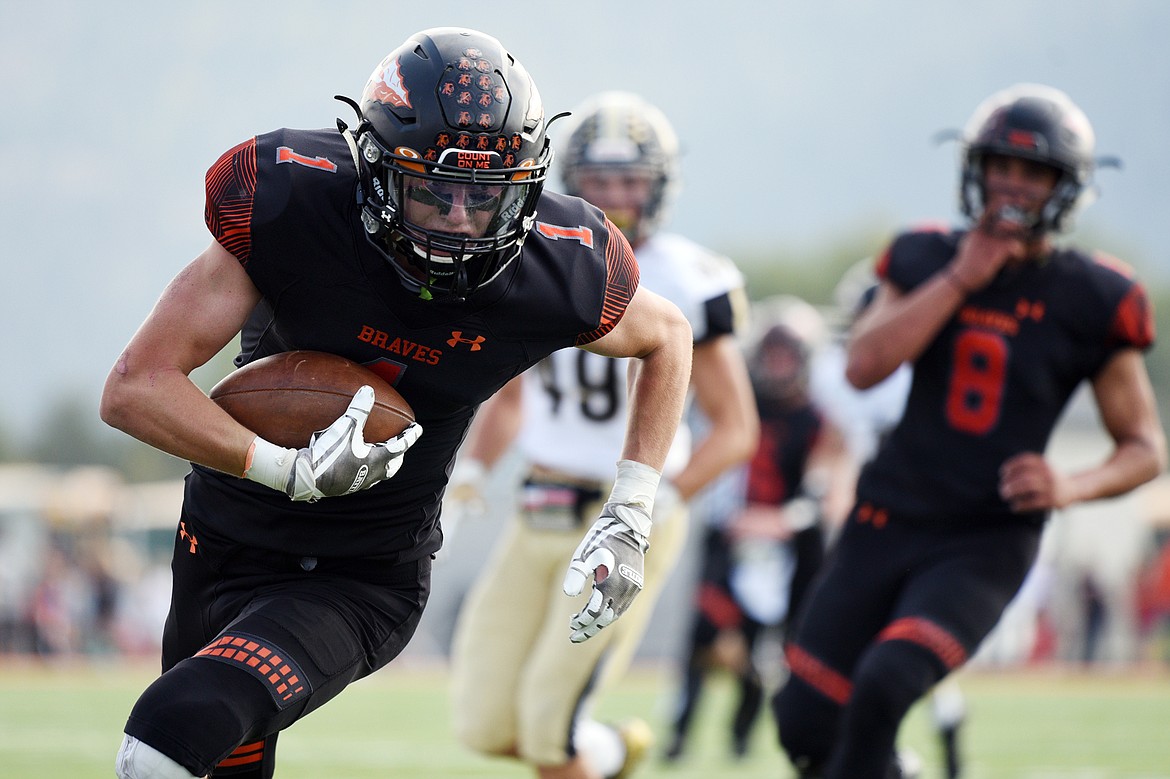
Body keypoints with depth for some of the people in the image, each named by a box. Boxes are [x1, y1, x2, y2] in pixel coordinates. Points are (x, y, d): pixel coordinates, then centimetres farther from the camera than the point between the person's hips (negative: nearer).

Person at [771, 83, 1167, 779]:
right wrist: (960, 280, -14)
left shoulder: (1090, 300, -5)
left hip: (987, 545, -3)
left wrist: (1071, 487, -19)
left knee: (883, 688, -26)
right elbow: (864, 366, -12)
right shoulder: (927, 259, 3)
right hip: (888, 521, 3)